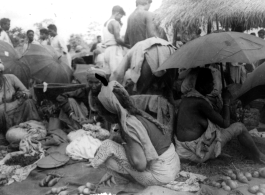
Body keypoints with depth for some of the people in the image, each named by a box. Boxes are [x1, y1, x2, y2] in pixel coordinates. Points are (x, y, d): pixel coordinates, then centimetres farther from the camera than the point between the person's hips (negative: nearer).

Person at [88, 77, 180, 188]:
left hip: (160, 175, -8)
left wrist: (123, 143, -8)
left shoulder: (128, 125, -22)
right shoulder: (136, 113, 3)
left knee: (106, 147, -9)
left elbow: (140, 164, -24)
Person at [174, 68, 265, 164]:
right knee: (239, 127, 0)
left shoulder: (187, 98, 7)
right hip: (199, 151, -9)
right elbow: (225, 123, -13)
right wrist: (226, 101, -2)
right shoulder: (200, 102, -21)